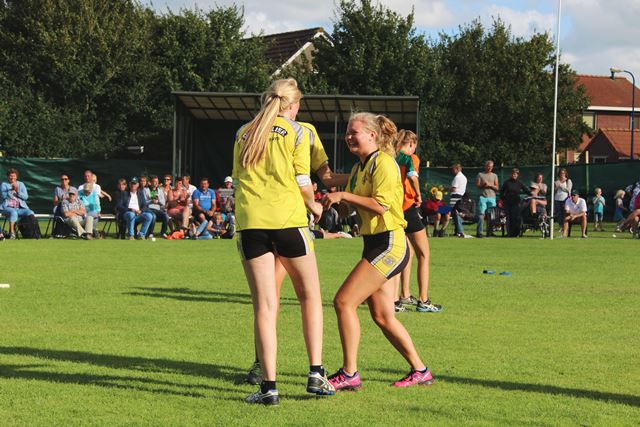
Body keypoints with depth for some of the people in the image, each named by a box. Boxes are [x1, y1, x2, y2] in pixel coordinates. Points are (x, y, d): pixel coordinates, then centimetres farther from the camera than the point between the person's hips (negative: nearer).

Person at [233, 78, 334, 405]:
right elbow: (303, 182, -1)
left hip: (249, 221, 3)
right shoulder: (296, 132, 4)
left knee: (264, 306, 1)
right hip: (288, 218, -2)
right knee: (310, 296, 13)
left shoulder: (244, 133, 16)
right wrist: (313, 205, 17)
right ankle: (315, 374, 8)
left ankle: (269, 385, -5)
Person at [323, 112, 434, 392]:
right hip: (375, 244, 10)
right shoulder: (359, 168, 16)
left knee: (344, 302, -13)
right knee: (382, 317, 10)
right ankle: (420, 371, 19)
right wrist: (335, 201, 1)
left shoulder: (383, 162, -12)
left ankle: (349, 374, -8)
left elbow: (381, 205, -22)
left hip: (389, 244, -10)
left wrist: (344, 195, -19)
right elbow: (346, 209, 21)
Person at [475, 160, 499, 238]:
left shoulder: (494, 176, 16)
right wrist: (483, 185, -13)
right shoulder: (480, 175, 11)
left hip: (492, 197, 2)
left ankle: (489, 231, 4)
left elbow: (497, 188, 8)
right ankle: (479, 232, -14)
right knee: (481, 215, -11)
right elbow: (477, 185, 4)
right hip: (483, 197, -2)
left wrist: (490, 185, -8)